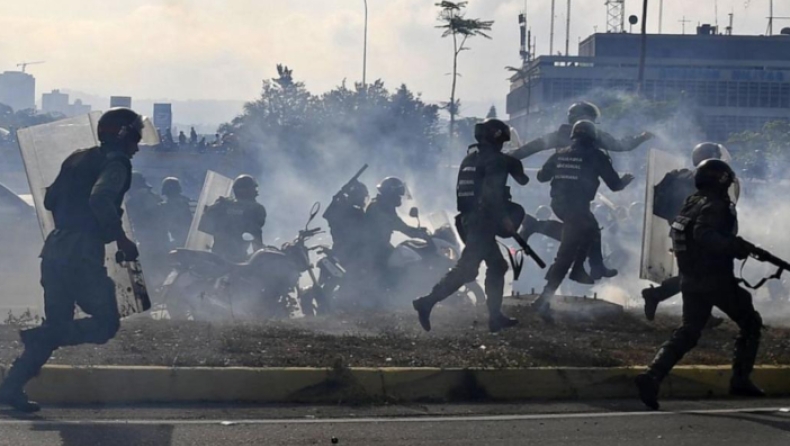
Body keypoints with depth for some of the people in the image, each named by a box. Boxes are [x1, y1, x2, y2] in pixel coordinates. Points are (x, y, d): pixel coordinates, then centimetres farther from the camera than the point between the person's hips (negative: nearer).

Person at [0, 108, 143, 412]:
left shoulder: (77, 159, 19)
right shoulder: (116, 162, -5)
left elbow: (50, 200, 24)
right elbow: (100, 198, -23)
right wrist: (121, 238, -16)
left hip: (54, 249, 9)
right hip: (82, 253, -8)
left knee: (57, 325, 14)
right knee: (106, 324, -1)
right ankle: (38, 338, -14)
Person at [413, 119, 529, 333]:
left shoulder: (470, 159, 17)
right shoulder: (495, 160, -9)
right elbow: (492, 193, -20)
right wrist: (504, 218, -14)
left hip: (468, 220, 9)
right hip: (483, 222, -9)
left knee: (497, 266, 15)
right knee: (466, 269, -12)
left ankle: (495, 316, 15)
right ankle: (428, 302, -19)